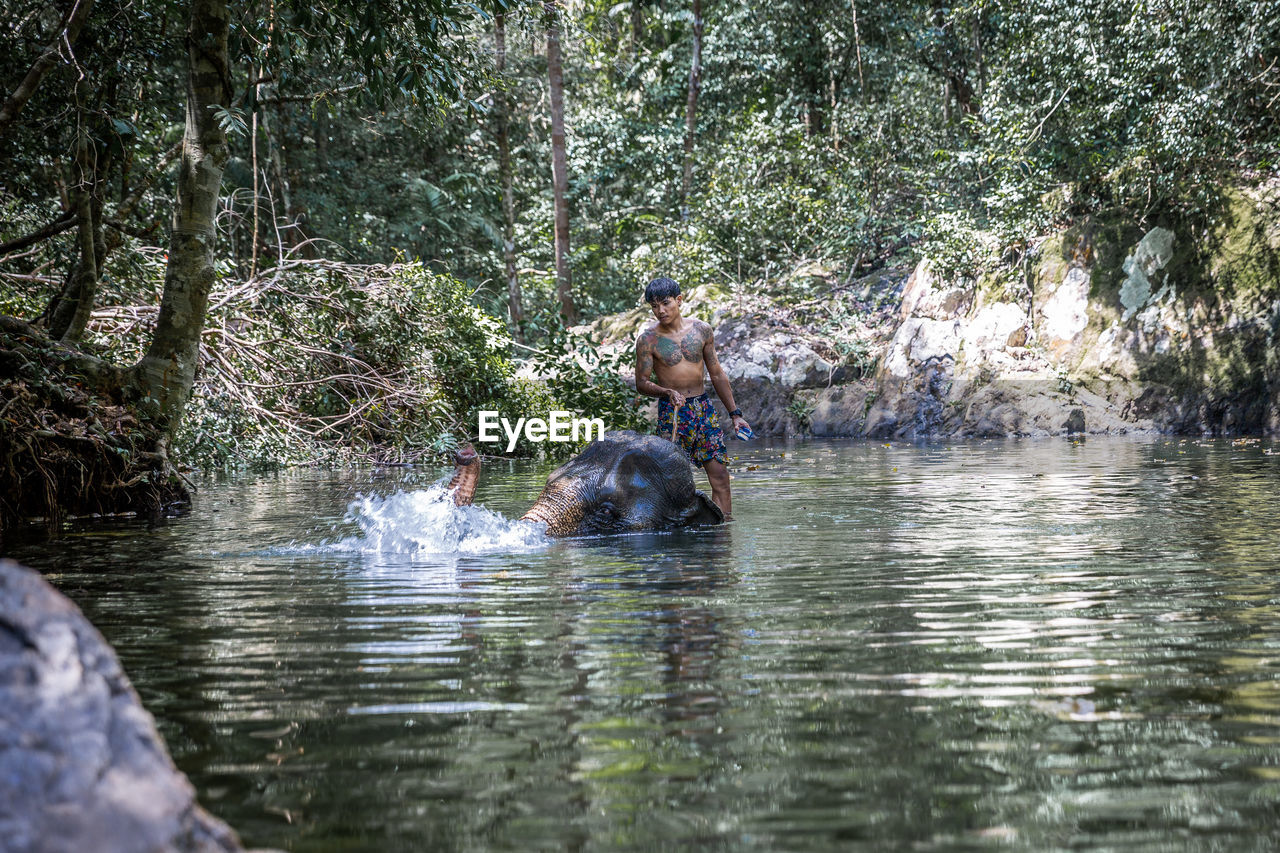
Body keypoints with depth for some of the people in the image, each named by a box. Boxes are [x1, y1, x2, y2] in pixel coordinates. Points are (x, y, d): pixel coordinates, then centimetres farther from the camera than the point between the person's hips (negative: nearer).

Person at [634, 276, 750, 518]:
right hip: (671, 412, -3)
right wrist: (667, 392, -24)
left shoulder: (701, 330, 4)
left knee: (720, 475, 0)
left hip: (704, 407, 3)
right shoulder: (648, 339, -5)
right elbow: (641, 383, -4)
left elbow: (717, 374, 12)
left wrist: (735, 414, 11)